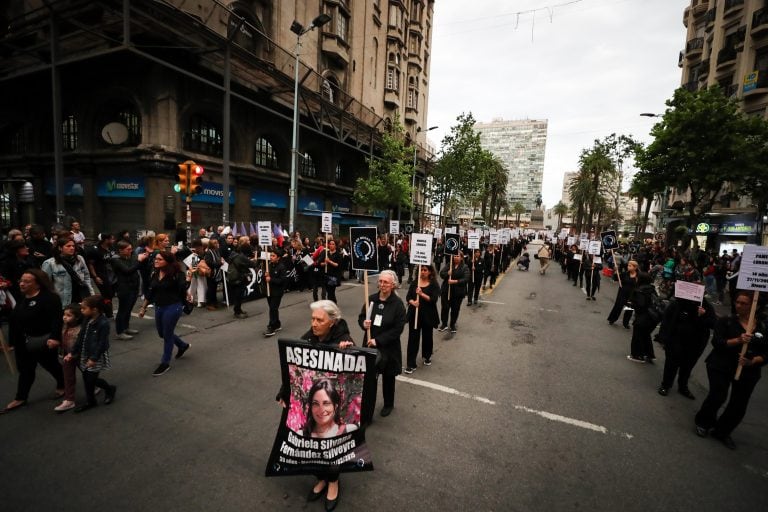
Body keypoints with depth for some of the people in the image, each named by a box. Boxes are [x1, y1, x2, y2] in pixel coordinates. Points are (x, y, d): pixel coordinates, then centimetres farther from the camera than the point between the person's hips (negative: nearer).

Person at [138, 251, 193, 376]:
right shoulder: (155, 274, 4)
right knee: (162, 333, 19)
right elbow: (151, 293, 12)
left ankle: (165, 363, 20)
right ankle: (183, 345, 43)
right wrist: (143, 307, 15)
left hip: (173, 307, -7)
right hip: (158, 307, 7)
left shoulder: (176, 274, -16)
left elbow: (183, 289, -25)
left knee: (167, 334, 3)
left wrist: (188, 277, -38)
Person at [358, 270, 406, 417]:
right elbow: (361, 317, 8)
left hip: (388, 347, -3)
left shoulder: (398, 303, -14)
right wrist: (364, 323, -16)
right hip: (370, 345, 3)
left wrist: (378, 340, -19)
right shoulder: (371, 299, -3)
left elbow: (398, 329, -16)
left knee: (388, 377, 16)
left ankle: (388, 404, 39)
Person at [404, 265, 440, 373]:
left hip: (428, 315, -1)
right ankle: (410, 364, 5)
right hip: (414, 314, 1)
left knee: (427, 336, 16)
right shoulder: (415, 282, 3)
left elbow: (433, 299, -16)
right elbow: (408, 296, 0)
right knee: (413, 338, -1)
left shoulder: (434, 284, -5)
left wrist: (422, 294, -29)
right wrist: (412, 302, -21)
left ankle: (427, 356, 41)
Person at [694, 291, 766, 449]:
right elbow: (717, 343, -11)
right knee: (718, 396, -10)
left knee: (739, 406, 7)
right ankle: (703, 423, 16)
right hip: (721, 366, -3)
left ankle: (722, 432, 28)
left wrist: (752, 361, -16)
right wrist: (738, 340, -27)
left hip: (748, 371, 3)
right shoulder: (726, 321, -3)